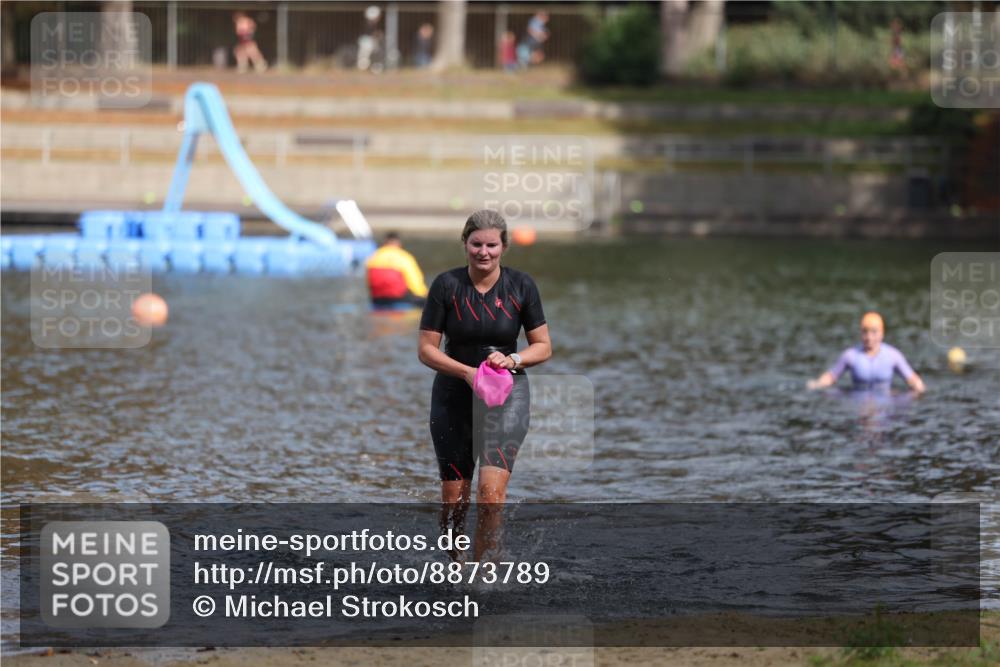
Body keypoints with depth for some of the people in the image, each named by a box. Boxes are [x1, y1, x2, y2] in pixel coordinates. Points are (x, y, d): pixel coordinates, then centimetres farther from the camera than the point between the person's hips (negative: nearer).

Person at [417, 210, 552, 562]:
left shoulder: (521, 285, -3)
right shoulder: (446, 285, -6)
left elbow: (543, 346, 4)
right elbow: (426, 349, -5)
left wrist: (512, 360, -16)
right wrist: (467, 372, -19)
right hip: (453, 397, 1)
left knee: (491, 489, -18)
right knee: (454, 497, 3)